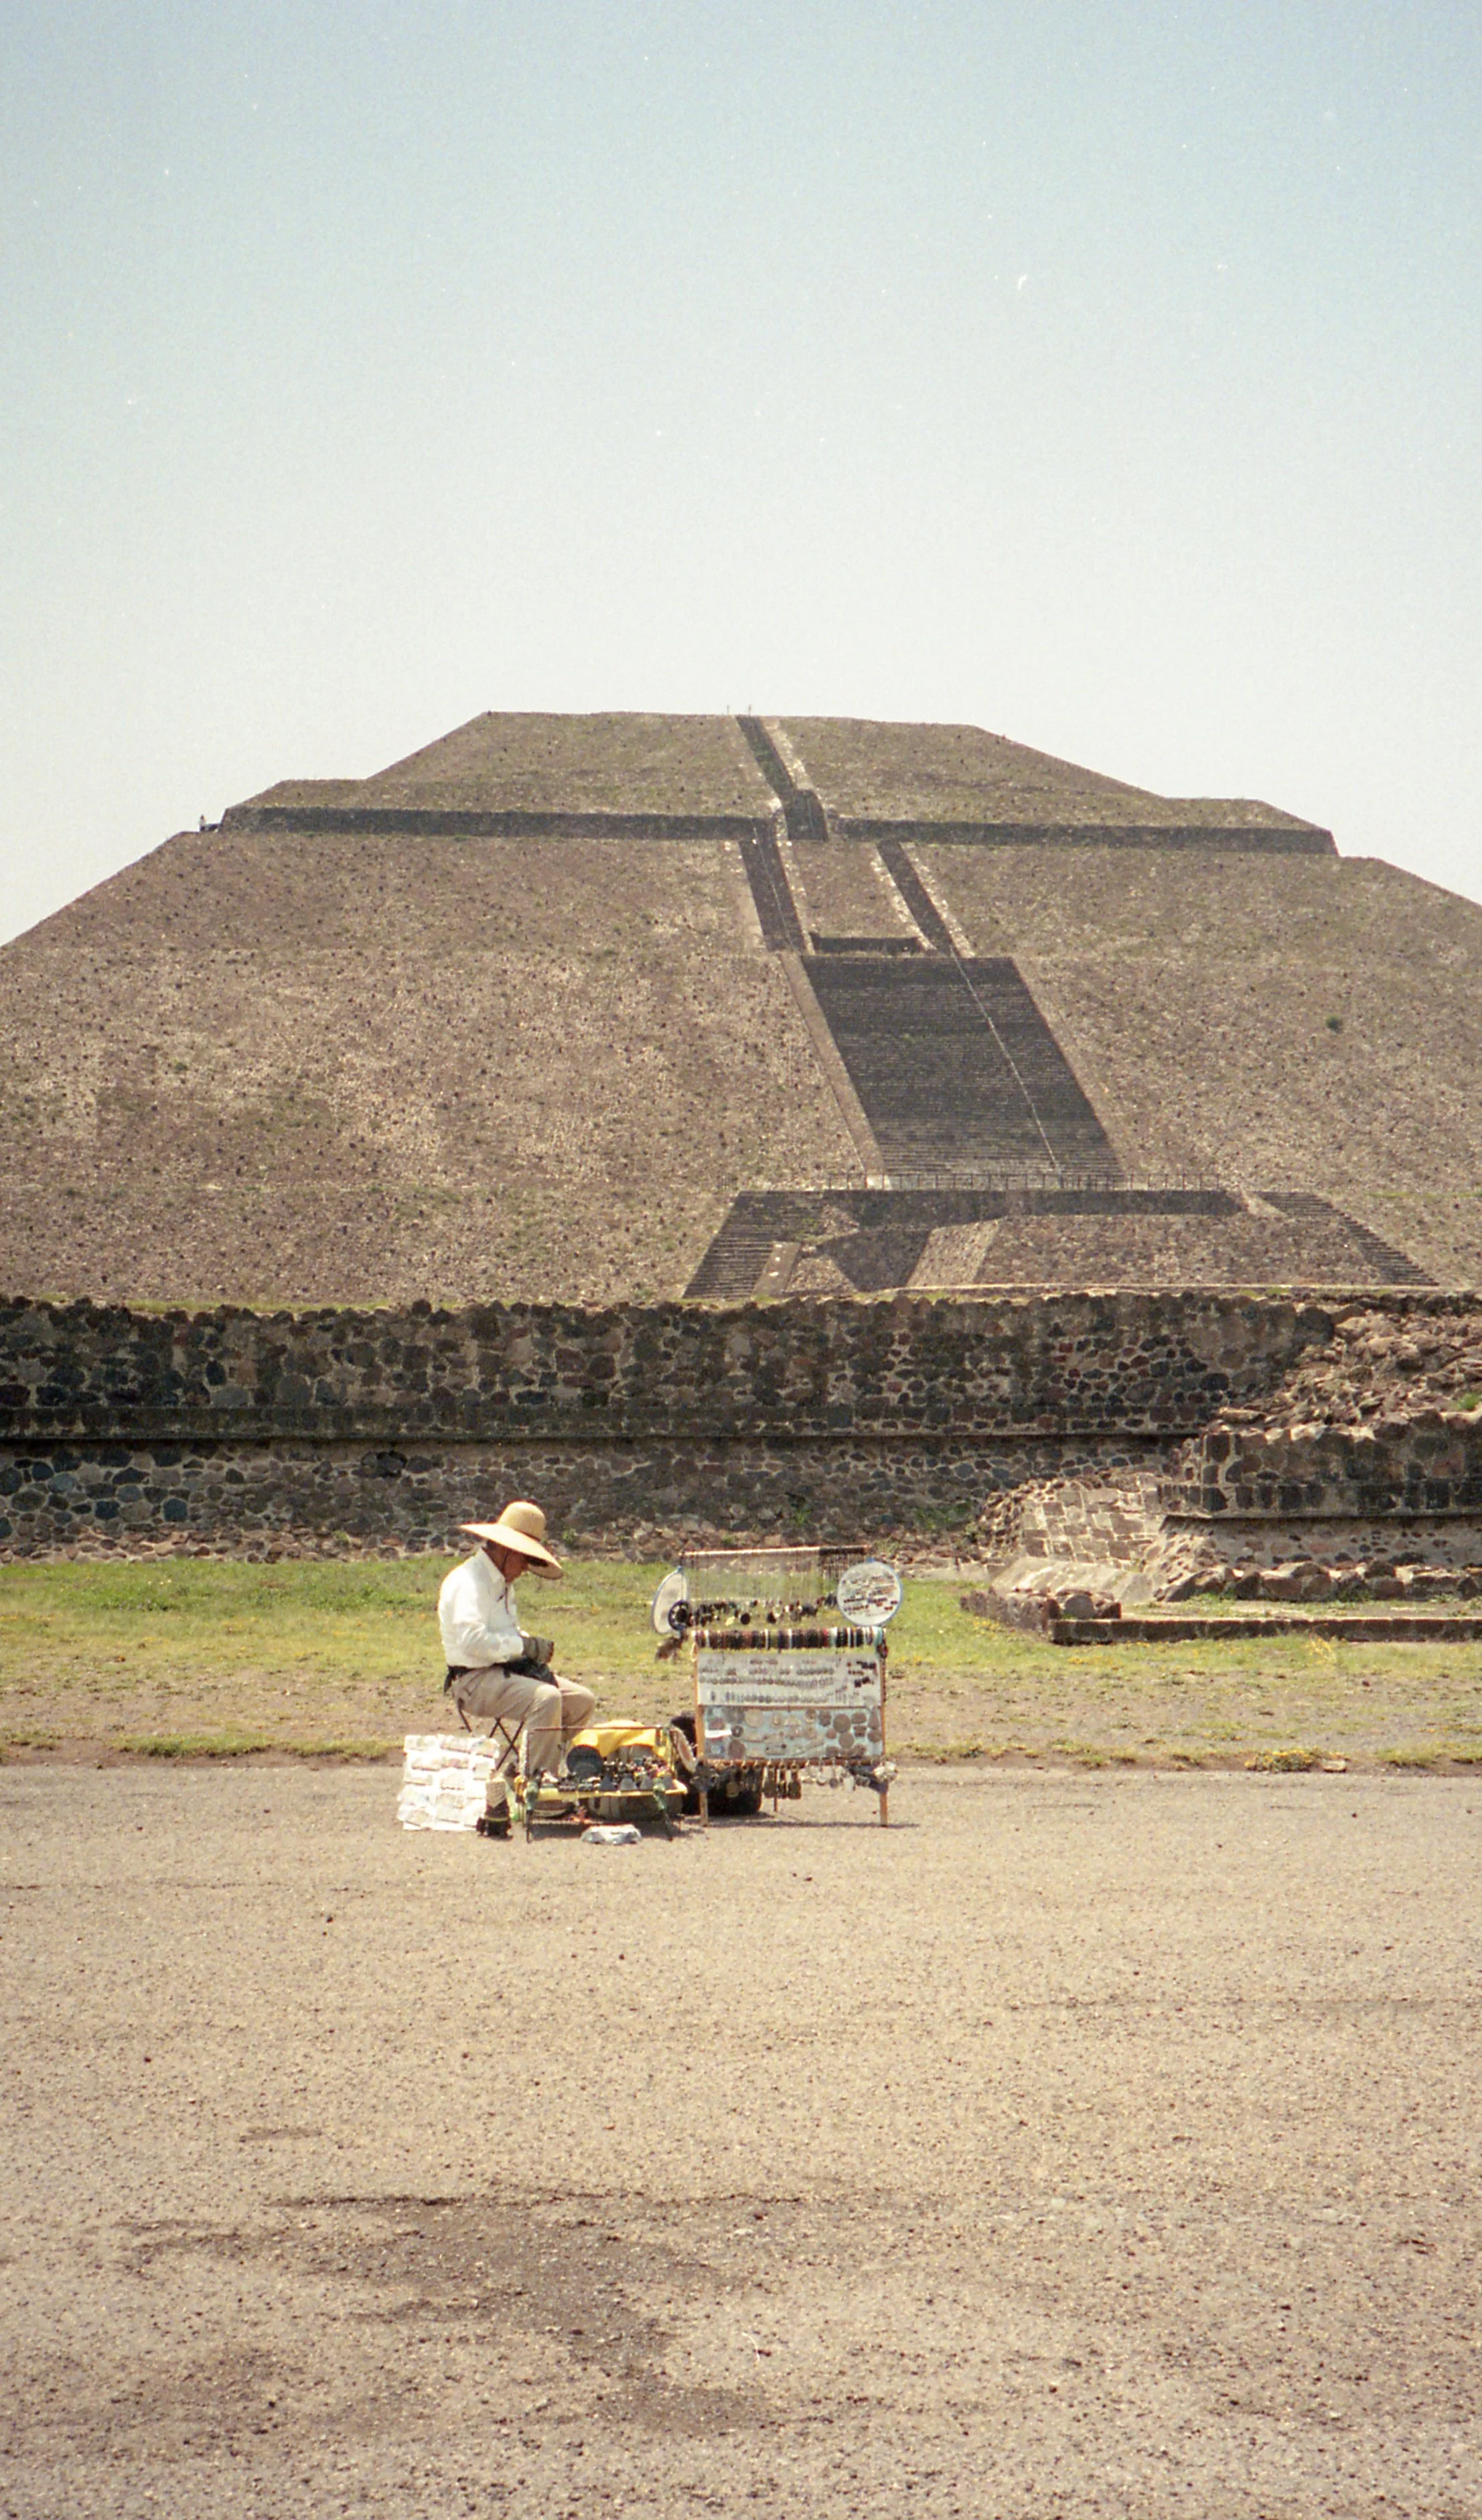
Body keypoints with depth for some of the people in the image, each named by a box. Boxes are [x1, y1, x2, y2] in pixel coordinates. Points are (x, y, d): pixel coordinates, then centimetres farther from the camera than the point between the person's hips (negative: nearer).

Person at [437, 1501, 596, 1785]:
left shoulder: (503, 1584, 19)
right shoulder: (468, 1582, -14)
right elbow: (472, 1639, -27)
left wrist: (534, 1653, 3)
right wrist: (524, 1646, -23)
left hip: (505, 1672, 10)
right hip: (475, 1680, -10)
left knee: (582, 1700, 2)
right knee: (546, 1698, -33)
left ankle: (536, 1770, 3)